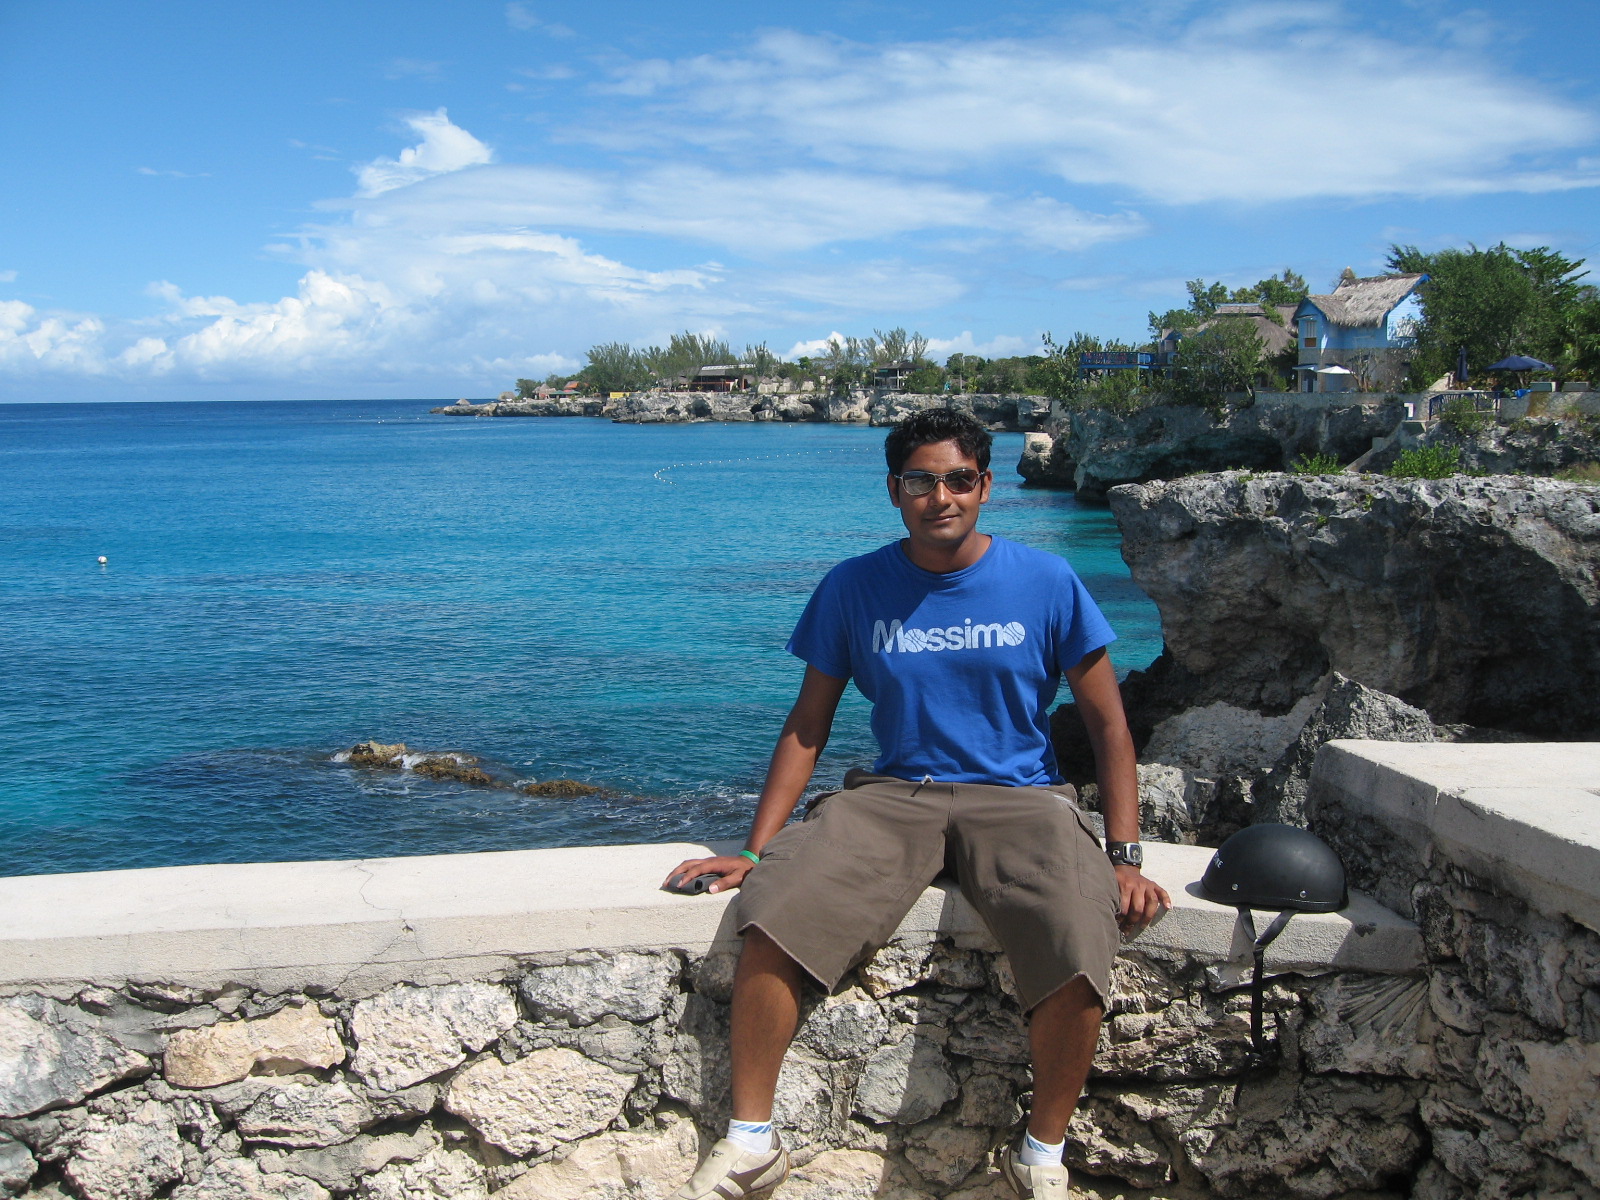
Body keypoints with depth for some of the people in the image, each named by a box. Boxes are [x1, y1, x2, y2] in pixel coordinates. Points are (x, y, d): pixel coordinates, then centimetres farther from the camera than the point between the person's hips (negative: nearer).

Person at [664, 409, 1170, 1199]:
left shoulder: (1048, 584, -1)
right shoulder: (853, 588, 2)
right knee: (771, 915, -25)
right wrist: (757, 850, 1)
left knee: (1077, 955, -29)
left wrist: (1124, 857, -4)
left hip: (1018, 798, -1)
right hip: (893, 796, 1)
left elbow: (1107, 723, 5)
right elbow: (807, 726, 7)